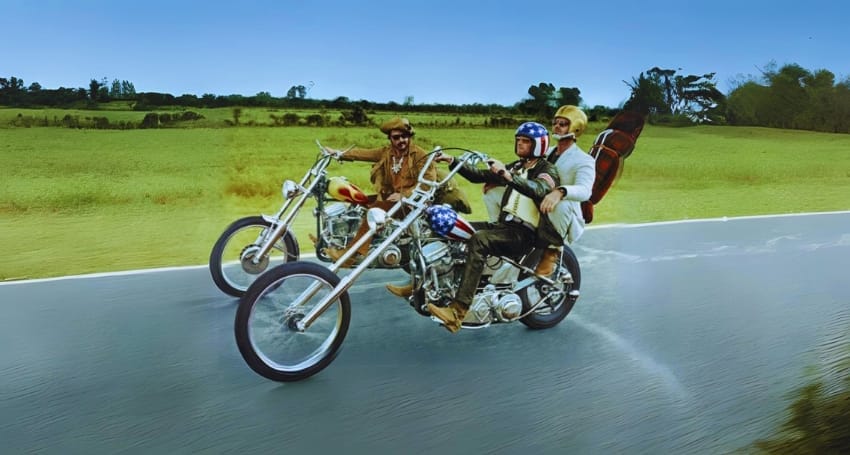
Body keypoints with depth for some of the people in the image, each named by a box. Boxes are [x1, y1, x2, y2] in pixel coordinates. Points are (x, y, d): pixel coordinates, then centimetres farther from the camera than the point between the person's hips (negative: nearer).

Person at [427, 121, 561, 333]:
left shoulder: (547, 169, -1)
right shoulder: (515, 167, 23)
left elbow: (538, 189, -26)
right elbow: (479, 176, 16)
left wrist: (508, 176, -40)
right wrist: (452, 162, 4)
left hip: (524, 232, -8)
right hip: (503, 224, 8)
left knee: (478, 240, -35)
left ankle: (458, 311, -41)